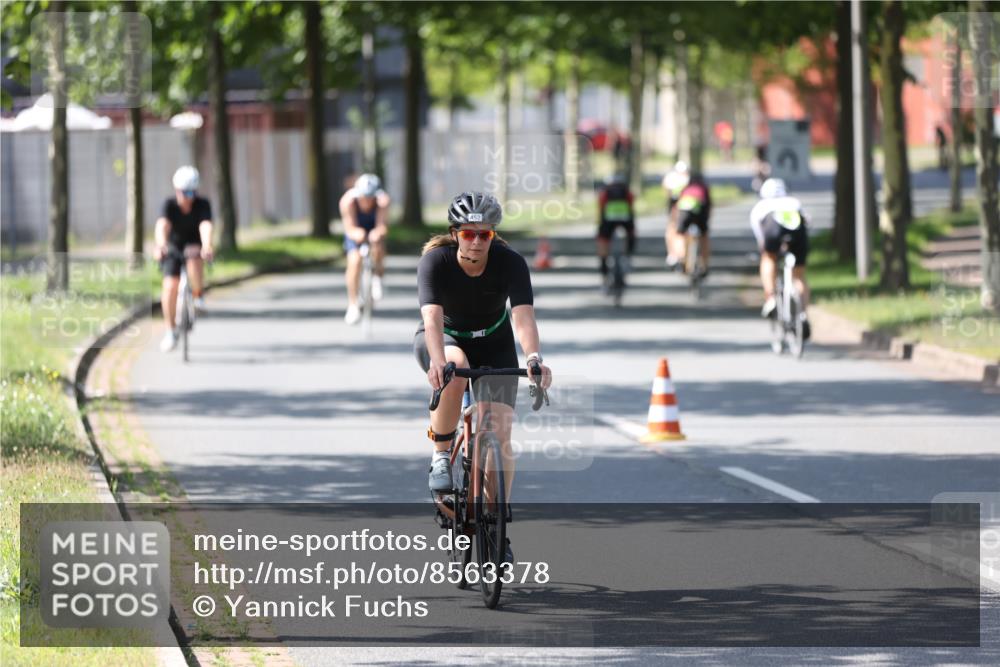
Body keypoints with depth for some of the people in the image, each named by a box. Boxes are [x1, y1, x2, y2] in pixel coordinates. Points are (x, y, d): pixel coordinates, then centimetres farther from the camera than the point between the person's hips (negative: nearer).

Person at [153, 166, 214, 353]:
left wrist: (207, 246, -61)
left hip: (194, 245, -1)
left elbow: (206, 226, -41)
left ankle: (198, 295, -10)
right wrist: (160, 245, -62)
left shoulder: (202, 205, -23)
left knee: (194, 256, -36)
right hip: (173, 248, 1)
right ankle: (171, 331, -3)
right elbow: (162, 225, -41)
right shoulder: (169, 204, -23)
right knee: (170, 286, -17)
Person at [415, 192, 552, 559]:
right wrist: (438, 361, -58)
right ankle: (440, 456, -20)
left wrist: (534, 358, -56)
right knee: (456, 365, -39)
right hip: (443, 340, -1)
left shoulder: (510, 263, -25)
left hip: (494, 346, 1)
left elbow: (523, 316, -37)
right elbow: (432, 317, -40)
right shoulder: (436, 261, -27)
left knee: (499, 434, -12)